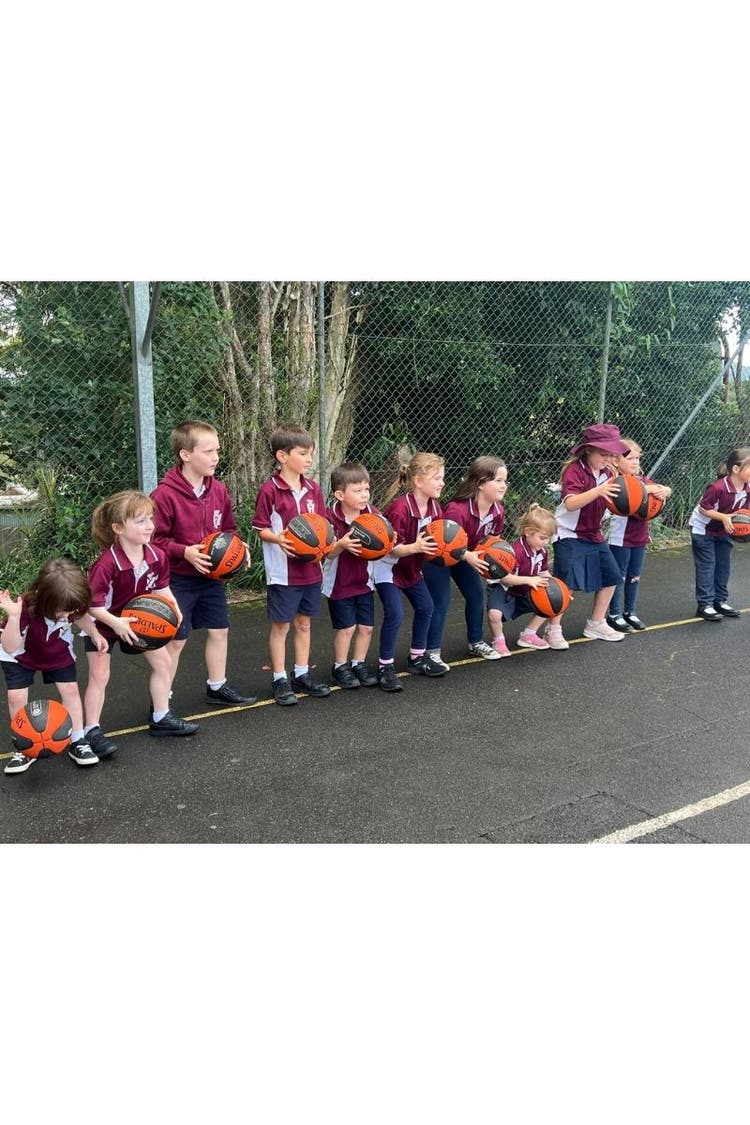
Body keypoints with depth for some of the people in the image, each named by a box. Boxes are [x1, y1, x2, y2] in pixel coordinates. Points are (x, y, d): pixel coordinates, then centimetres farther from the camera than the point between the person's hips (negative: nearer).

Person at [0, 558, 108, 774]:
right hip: (21, 655, -2)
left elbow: (81, 617, -4)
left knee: (70, 689, -5)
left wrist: (95, 634, -21)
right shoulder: (27, 608, -41)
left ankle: (77, 741, 9)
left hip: (57, 651, 3)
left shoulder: (70, 605, -29)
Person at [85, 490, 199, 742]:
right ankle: (92, 731, 8)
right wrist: (115, 623, -39)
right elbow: (91, 603, -30)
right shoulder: (107, 564, -35)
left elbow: (162, 587, -2)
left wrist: (173, 607, -18)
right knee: (99, 675, -5)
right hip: (103, 625, -6)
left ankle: (161, 718, 21)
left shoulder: (156, 556, -18)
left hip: (139, 620, 6)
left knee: (163, 661, 7)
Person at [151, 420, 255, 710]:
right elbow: (154, 539, -16)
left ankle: (217, 687, 33)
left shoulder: (218, 490, 1)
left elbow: (228, 528, 13)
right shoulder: (165, 494, -19)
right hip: (178, 579, -6)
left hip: (211, 576, 7)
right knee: (175, 640, 2)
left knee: (219, 631, 15)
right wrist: (185, 552, -25)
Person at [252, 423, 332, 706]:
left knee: (304, 623, 15)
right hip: (282, 571, -5)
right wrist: (278, 539, -26)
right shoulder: (269, 490, -11)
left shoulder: (314, 488, 5)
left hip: (311, 568, 5)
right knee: (281, 626, 6)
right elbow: (261, 528, -8)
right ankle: (280, 680, 18)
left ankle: (302, 675, 28)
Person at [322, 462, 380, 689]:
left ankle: (359, 664, 29)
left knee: (367, 626, 10)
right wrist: (341, 545, -36)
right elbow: (326, 554, -18)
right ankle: (340, 667, 24)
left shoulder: (372, 514, -3)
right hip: (340, 583, -5)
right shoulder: (331, 519, -18)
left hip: (364, 581, 5)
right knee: (346, 627, 4)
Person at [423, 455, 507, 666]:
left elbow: (493, 538, 4)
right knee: (441, 601, -10)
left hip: (465, 555, 7)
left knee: (476, 594, 9)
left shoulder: (497, 511, -14)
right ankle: (432, 652, -1)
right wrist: (468, 557, -41)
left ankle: (476, 642, 27)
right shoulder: (457, 509, -38)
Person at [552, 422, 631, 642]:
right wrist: (598, 491, -44)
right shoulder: (574, 470, -17)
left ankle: (596, 625, 26)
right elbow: (570, 503, -32)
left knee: (610, 577, 12)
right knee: (567, 583, -13)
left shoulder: (607, 473, 5)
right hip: (569, 536, -8)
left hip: (593, 536, 8)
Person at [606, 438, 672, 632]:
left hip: (640, 536, 7)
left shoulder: (642, 480, 9)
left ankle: (630, 612, 28)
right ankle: (615, 614, 13)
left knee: (634, 577, 15)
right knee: (619, 577, 3)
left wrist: (663, 490, -16)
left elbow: (667, 489, 6)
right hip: (620, 538, -7)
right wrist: (647, 489, -32)